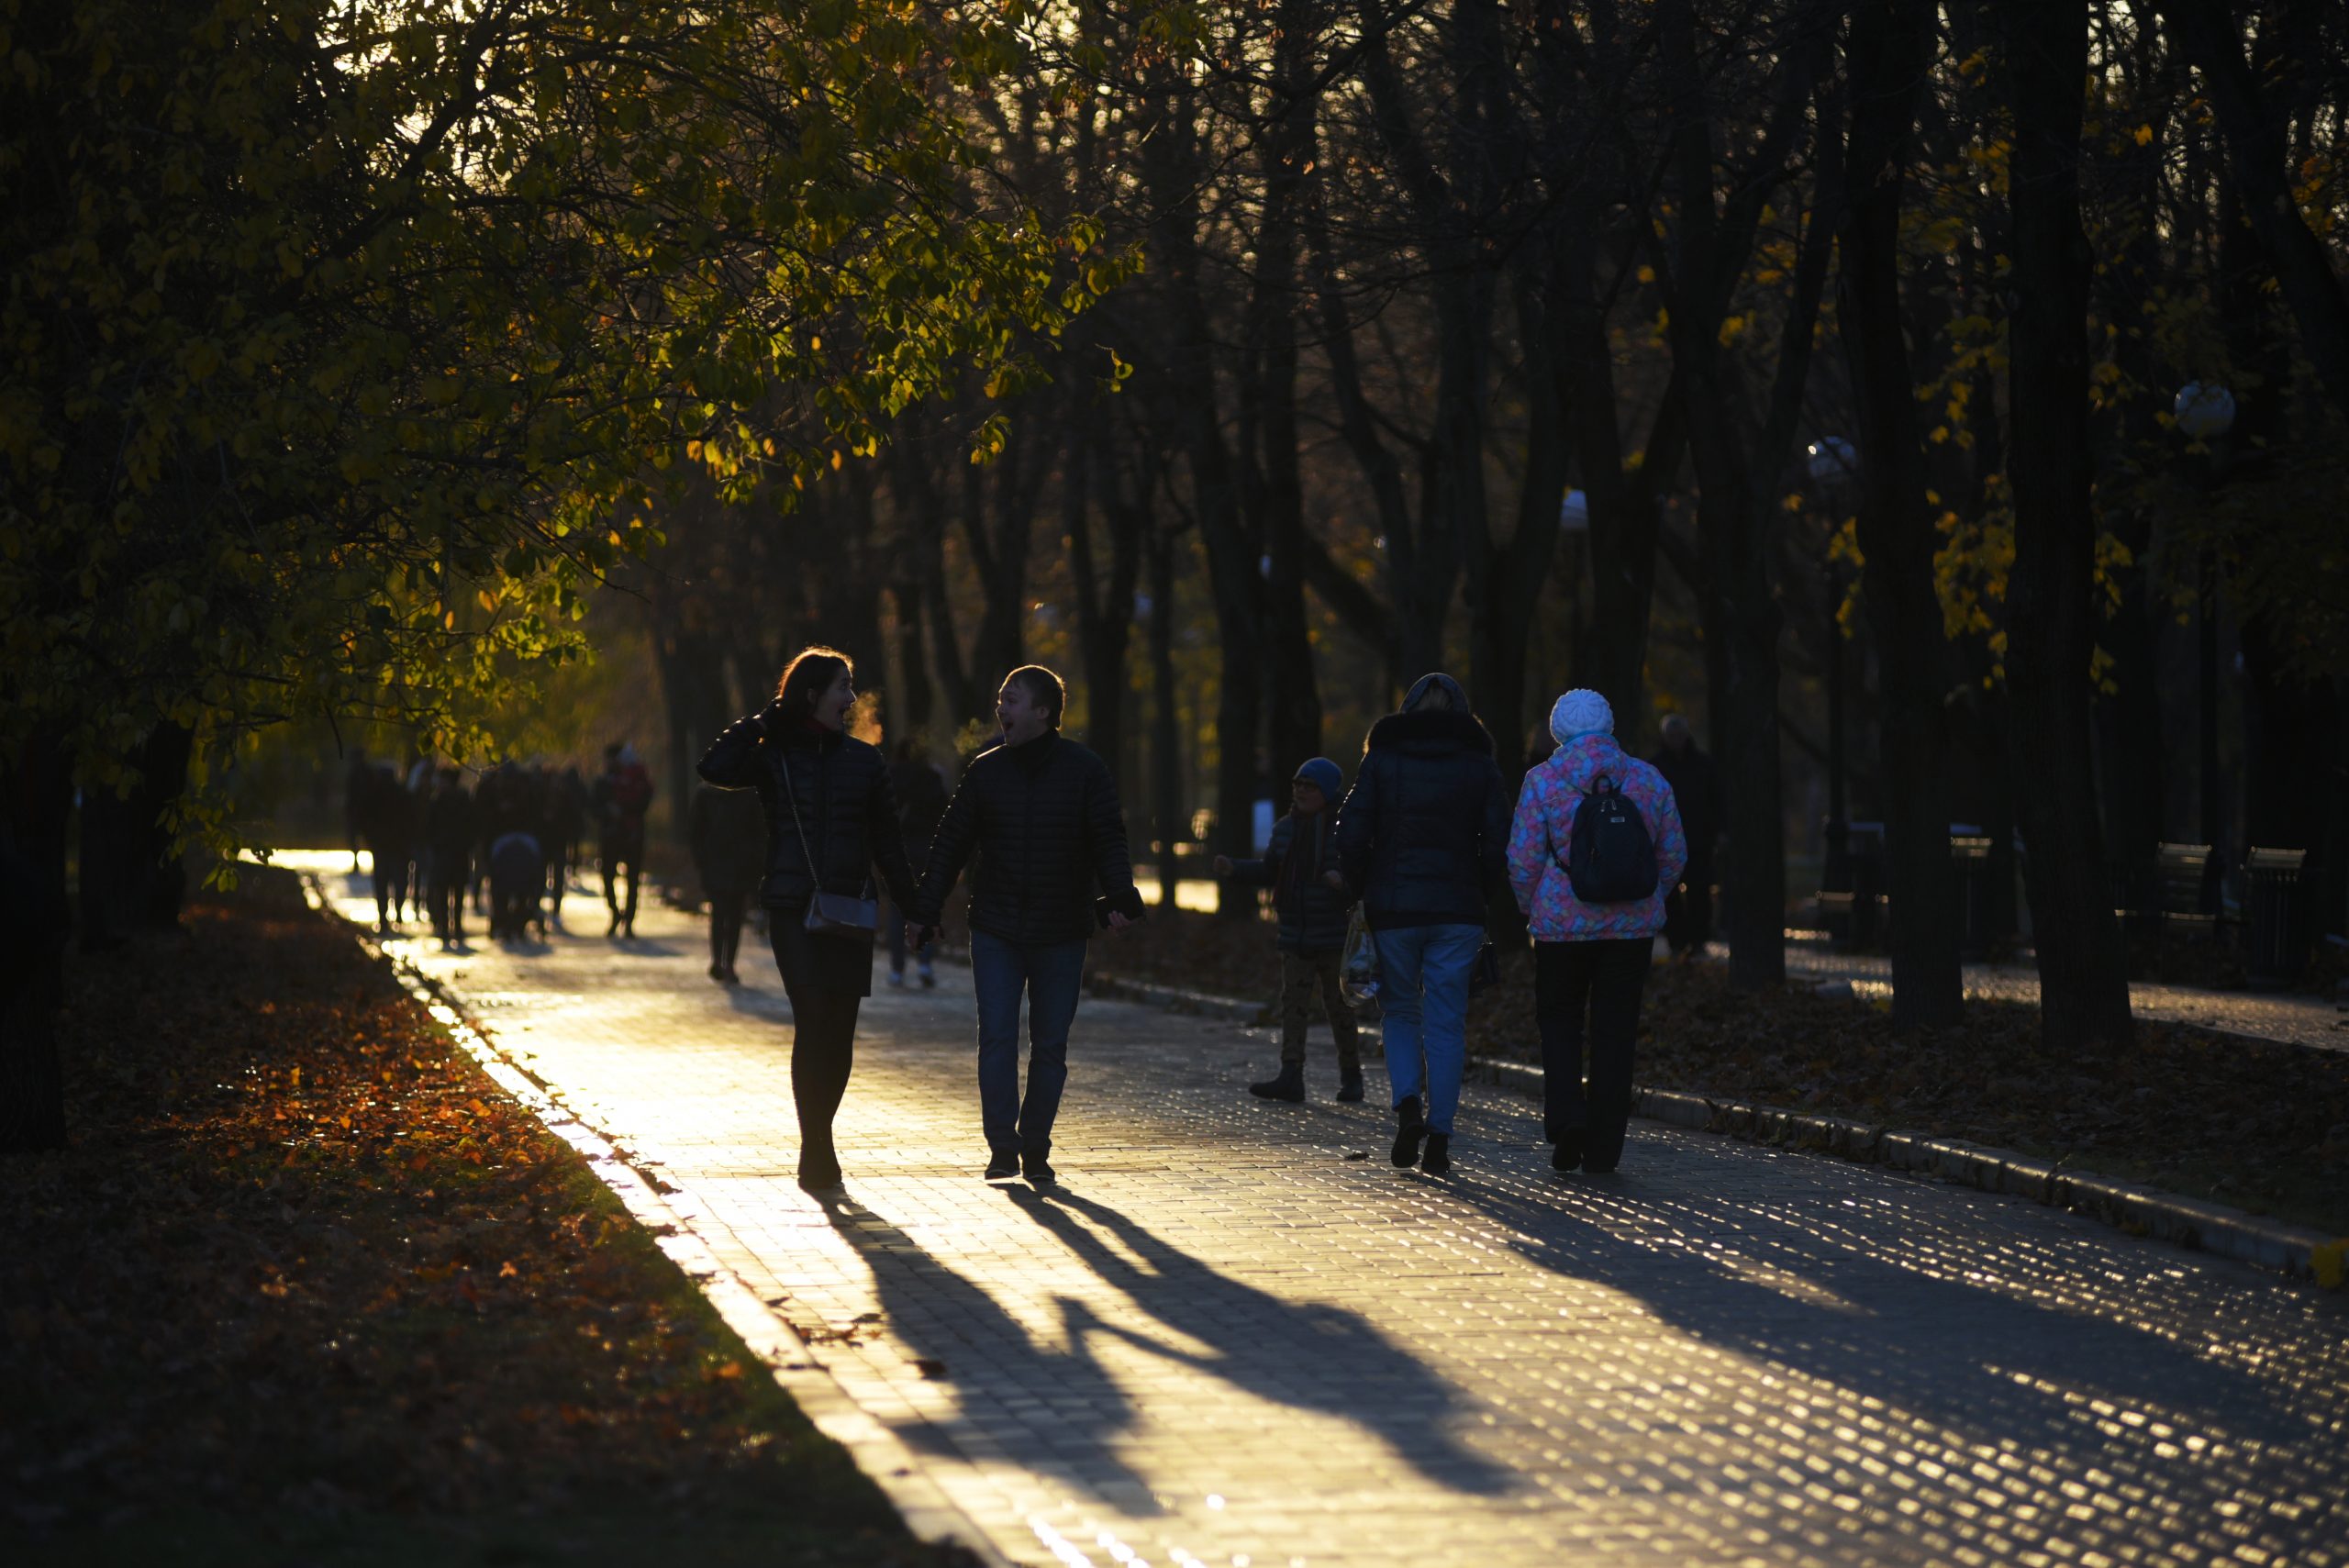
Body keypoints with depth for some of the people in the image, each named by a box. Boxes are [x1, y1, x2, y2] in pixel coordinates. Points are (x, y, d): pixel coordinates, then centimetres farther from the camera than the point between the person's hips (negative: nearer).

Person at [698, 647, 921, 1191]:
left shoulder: (864, 760, 12)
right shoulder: (773, 755, 4)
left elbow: (887, 843, 15)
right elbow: (716, 768, -15)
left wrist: (913, 907, 10)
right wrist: (765, 720, -8)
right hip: (792, 907, -3)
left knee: (840, 1030, 2)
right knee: (812, 1021, -13)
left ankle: (818, 1146, 15)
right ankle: (817, 1148, -12)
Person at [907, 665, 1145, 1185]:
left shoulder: (1086, 772, -2)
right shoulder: (985, 771, 5)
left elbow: (1108, 843, -6)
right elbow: (951, 844, 8)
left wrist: (1118, 899, -22)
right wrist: (925, 909, 3)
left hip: (1062, 934, -1)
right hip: (995, 929, 1)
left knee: (1050, 1045, 4)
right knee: (997, 1038, -6)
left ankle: (1035, 1147, 12)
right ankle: (1002, 1146, -2)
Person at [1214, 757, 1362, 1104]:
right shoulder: (1286, 828, 9)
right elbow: (1269, 873, 17)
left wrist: (1342, 878, -36)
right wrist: (1234, 867, 5)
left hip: (1334, 939, -5)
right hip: (1295, 937, 5)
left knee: (1339, 1007, 3)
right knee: (1293, 1003, -4)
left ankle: (1351, 1076, 15)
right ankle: (1291, 1077, -9)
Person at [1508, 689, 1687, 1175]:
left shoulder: (1543, 782, -6)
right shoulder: (1649, 780, 3)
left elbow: (1523, 860, -6)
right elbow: (1674, 855, 7)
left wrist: (1531, 910, 11)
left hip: (1562, 923, -2)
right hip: (1632, 926, 2)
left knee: (1559, 1019, 14)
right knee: (1614, 1030, 7)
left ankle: (1566, 1114, -7)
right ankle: (1603, 1148, 8)